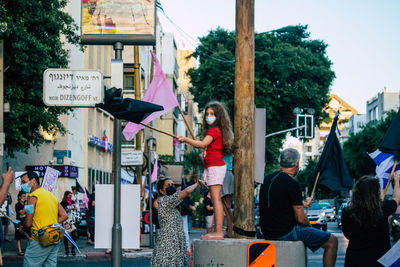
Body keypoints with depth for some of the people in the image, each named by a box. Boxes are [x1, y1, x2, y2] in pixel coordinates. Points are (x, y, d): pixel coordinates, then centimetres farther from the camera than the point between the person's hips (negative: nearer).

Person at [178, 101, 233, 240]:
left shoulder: (214, 130, -10)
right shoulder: (215, 130, 19)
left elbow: (202, 144, -22)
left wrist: (185, 139, -18)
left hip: (215, 167, -10)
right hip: (214, 167, 10)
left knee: (216, 199, -13)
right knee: (215, 199, 9)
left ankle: (219, 232, -16)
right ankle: (218, 231, 10)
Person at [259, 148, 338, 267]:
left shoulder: (267, 179, 8)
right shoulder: (292, 184, -17)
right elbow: (300, 219, -16)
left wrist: (302, 205, 33)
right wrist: (309, 226, 6)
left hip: (268, 233, 9)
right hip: (286, 233, -9)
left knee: (302, 235, 37)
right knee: (332, 241, 1)